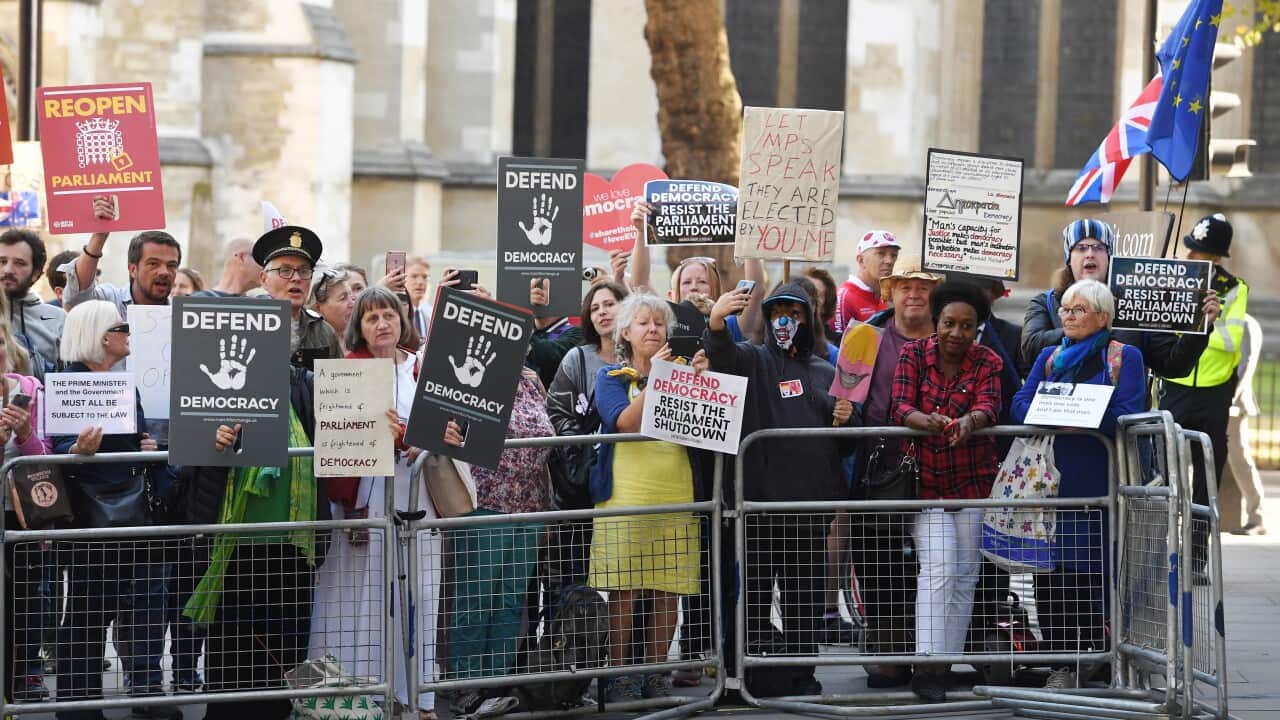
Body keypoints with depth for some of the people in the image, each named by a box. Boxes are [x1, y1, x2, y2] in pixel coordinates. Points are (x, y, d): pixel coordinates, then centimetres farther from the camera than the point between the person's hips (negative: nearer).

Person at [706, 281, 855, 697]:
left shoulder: (825, 372, 17)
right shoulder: (752, 360, 5)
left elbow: (845, 445, 23)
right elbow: (721, 353, -20)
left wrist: (845, 421, -1)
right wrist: (716, 321, -42)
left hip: (812, 499, 3)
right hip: (759, 494, -3)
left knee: (805, 595, 9)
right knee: (756, 592, -2)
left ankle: (801, 675, 16)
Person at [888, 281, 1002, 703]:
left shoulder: (987, 362, 0)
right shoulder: (913, 355, -2)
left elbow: (987, 406, -19)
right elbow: (900, 406, -16)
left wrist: (968, 422, -43)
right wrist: (927, 421, -40)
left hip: (972, 481, 2)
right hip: (924, 481, -2)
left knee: (964, 576, 3)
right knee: (938, 569, -17)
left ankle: (945, 666, 9)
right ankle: (926, 665, -21)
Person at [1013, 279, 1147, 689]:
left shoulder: (1125, 358, 6)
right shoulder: (1049, 358, 19)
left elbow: (1127, 414, -8)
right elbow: (1021, 404, 6)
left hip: (1102, 481, -4)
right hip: (1054, 480, 4)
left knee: (1101, 569, -6)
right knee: (1054, 568, -2)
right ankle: (1062, 662, 2)